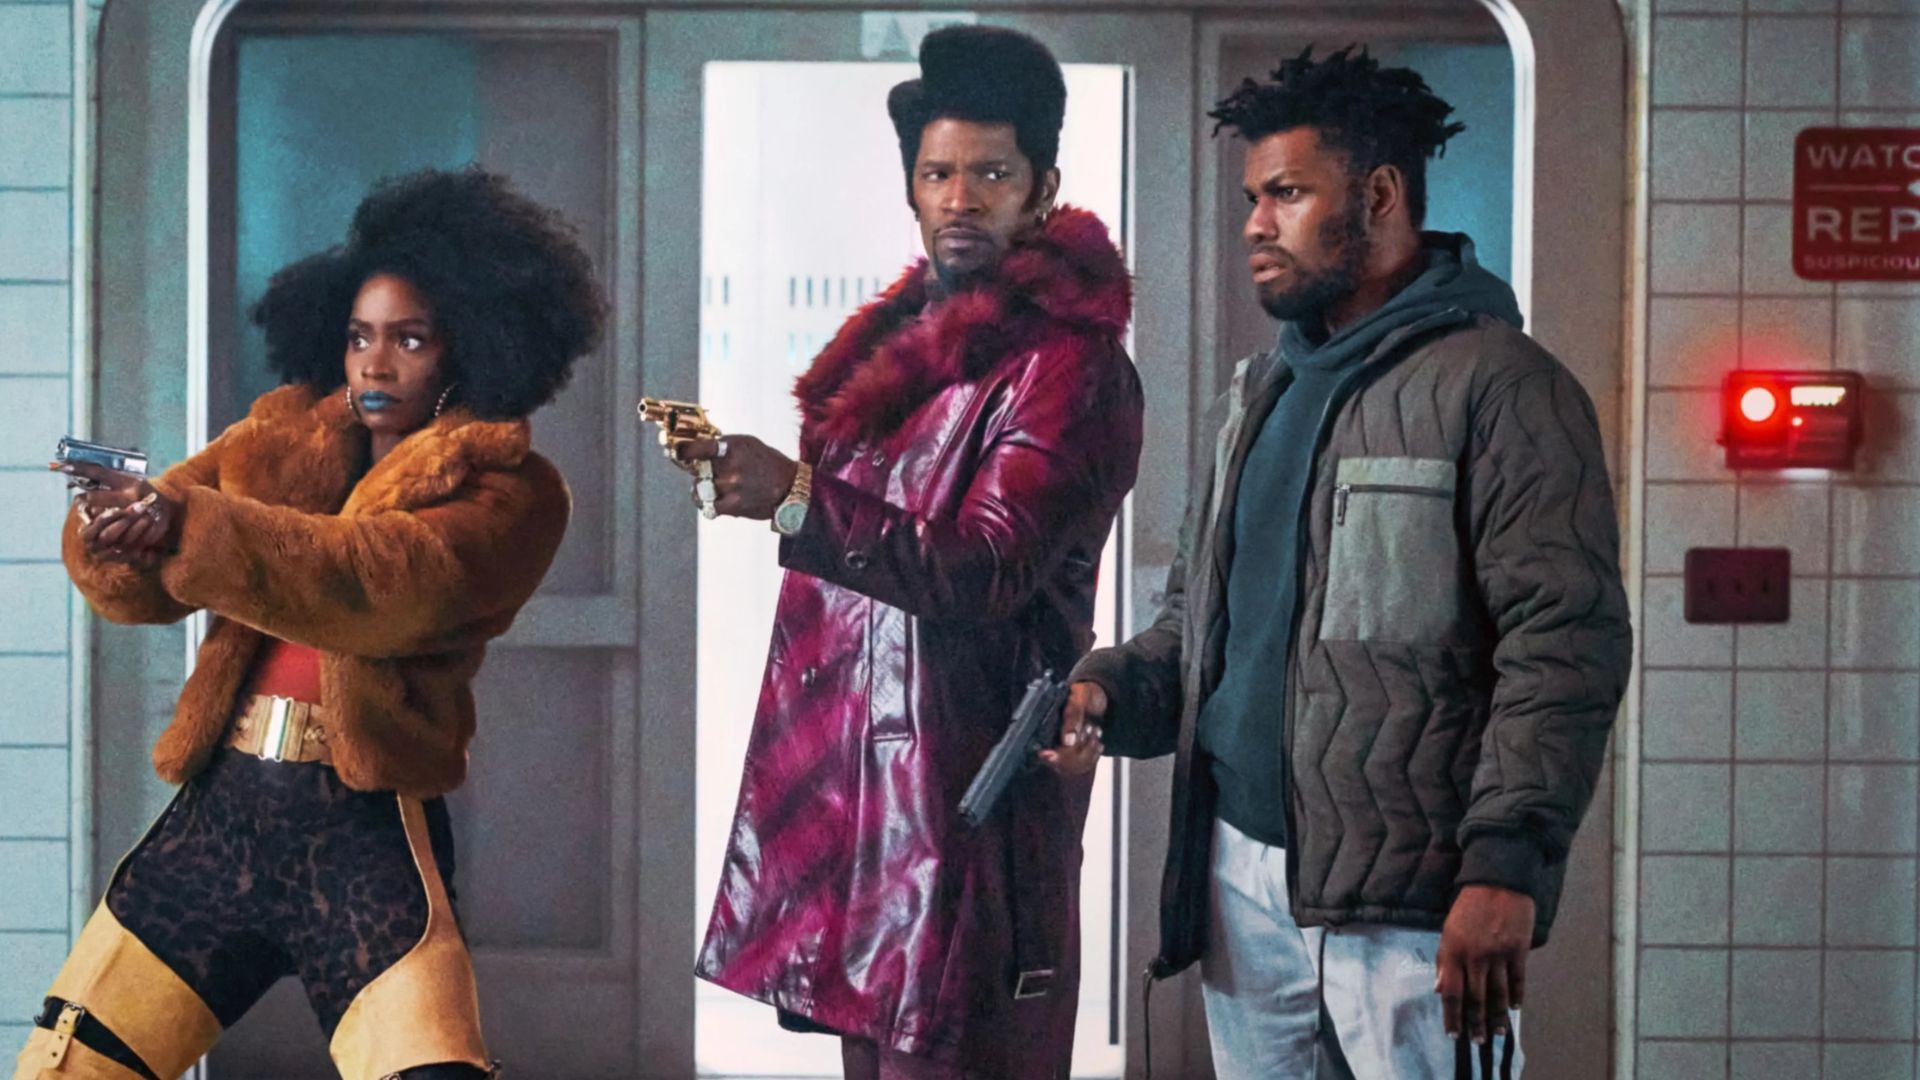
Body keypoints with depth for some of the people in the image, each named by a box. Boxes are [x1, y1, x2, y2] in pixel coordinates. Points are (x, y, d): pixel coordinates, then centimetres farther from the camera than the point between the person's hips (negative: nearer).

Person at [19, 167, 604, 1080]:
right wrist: (116, 532, -21)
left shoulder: (509, 486, 0)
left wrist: (188, 523, -28)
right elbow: (134, 581, 5)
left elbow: (388, 582, -19)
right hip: (220, 808, 5)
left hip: (364, 832, -4)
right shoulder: (281, 435, 14)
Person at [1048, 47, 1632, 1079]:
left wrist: (1505, 868, -22)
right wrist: (1111, 691, 3)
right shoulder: (1262, 391, 18)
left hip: (1404, 901, -8)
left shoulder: (1496, 386, -8)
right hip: (1238, 877, 8)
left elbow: (1565, 645, -15)